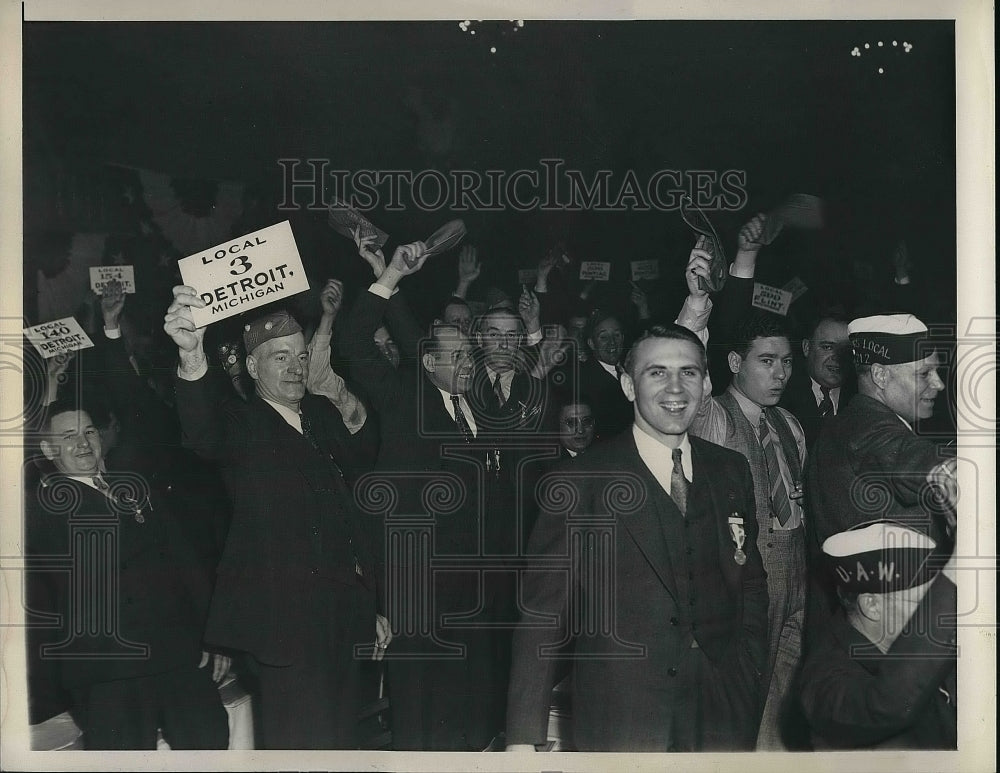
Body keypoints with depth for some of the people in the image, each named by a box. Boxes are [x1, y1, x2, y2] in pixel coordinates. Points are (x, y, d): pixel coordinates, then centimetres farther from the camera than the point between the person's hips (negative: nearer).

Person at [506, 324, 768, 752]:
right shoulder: (579, 483, -10)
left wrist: (748, 681, 2)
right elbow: (541, 613, -10)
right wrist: (523, 740, -13)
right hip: (619, 725, -3)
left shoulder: (732, 471, 5)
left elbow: (751, 585, 12)